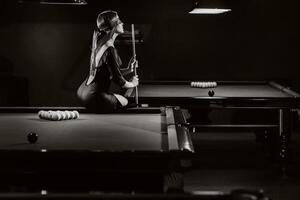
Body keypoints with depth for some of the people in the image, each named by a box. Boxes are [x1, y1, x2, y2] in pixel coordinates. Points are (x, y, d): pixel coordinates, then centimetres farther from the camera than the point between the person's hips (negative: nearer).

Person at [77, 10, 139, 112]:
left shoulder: (101, 44, 9)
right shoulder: (109, 49, -22)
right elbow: (118, 80, -17)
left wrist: (128, 69, 11)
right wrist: (132, 83, 3)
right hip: (93, 97, -9)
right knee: (125, 102, 11)